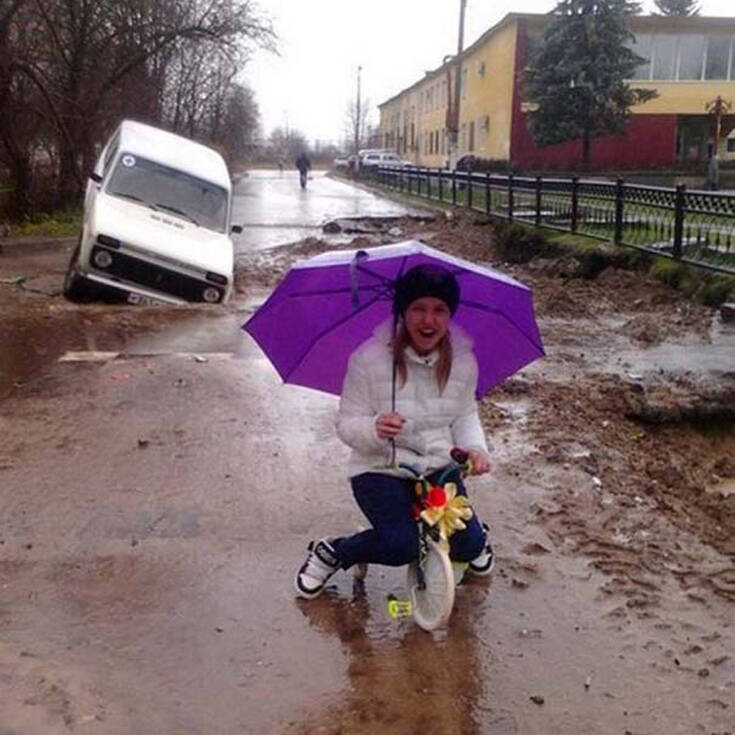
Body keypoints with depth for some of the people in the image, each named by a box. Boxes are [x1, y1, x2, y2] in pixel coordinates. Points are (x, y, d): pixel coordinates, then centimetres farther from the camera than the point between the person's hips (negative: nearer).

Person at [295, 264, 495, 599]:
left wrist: (475, 448, -12)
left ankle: (477, 535, 33)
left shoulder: (463, 361, -6)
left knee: (468, 546, -6)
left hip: (439, 467, 4)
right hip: (380, 468, -3)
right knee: (401, 547, -24)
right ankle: (330, 552, 5)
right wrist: (374, 429, -35)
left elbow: (465, 415, 8)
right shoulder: (369, 359, -19)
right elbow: (347, 424, -13)